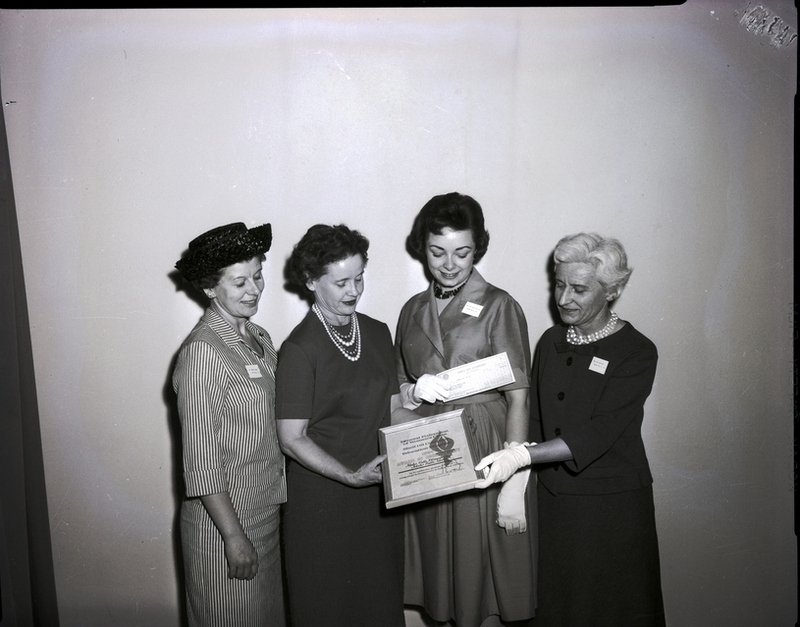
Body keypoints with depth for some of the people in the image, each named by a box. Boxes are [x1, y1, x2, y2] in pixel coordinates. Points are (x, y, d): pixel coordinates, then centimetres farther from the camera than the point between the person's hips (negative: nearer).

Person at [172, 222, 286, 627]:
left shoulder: (258, 338, 7)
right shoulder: (203, 351, -19)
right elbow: (201, 458, -20)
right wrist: (234, 536, -18)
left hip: (265, 513, 8)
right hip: (225, 520, -8)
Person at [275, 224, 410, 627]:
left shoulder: (378, 333, 4)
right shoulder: (300, 349, -14)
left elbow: (393, 409, 9)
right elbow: (292, 439, -14)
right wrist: (351, 476, -22)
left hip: (379, 492, 6)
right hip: (322, 499, -5)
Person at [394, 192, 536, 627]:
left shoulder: (499, 307, -7)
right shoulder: (413, 310, 8)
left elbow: (518, 400, -10)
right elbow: (398, 389, 16)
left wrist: (514, 486, -15)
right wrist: (414, 392, -8)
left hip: (484, 456, -4)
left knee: (486, 571, 4)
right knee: (444, 572, 12)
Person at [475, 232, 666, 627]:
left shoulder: (637, 353, -13)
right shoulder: (550, 342, 4)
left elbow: (595, 435, -22)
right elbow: (535, 422, 7)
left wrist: (521, 456, -30)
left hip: (612, 506, -4)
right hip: (552, 501, 5)